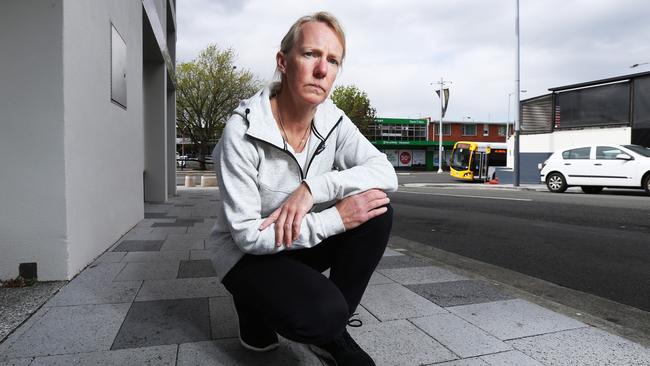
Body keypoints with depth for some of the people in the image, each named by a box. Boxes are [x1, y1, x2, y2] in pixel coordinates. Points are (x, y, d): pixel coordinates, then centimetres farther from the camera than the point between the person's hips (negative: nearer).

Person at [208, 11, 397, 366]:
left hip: (303, 242, 6)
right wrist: (335, 218, -30)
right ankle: (254, 302, 4)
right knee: (323, 311, -32)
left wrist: (313, 187, -33)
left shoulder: (332, 120, -9)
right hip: (247, 253, -5)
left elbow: (386, 173, -19)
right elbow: (247, 234, -24)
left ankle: (332, 332, -2)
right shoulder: (241, 133, -24)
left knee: (376, 209, -19)